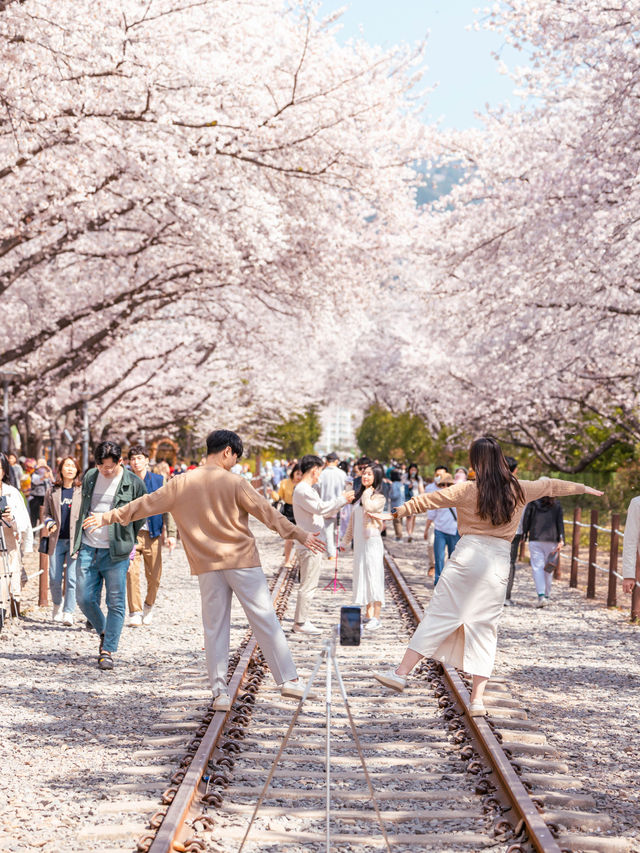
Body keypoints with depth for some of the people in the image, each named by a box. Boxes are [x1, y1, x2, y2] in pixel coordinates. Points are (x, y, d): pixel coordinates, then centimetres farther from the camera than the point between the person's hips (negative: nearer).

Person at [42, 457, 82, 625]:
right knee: (54, 578, 4)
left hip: (76, 540, -2)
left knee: (72, 578, -7)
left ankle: (68, 613, 0)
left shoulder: (82, 491, 3)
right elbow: (46, 512, 17)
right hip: (57, 540, 2)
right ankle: (57, 606, 28)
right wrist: (49, 522, -4)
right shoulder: (52, 491, 10)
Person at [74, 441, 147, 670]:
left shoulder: (133, 483, -5)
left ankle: (108, 651, 5)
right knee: (85, 599, 3)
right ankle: (104, 633, 28)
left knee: (115, 604, -2)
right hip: (88, 549, 4)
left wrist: (127, 539, 5)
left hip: (116, 552, -4)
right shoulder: (89, 477, 7)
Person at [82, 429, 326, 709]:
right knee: (265, 620, 1)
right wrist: (299, 535, -3)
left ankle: (220, 692, 7)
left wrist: (107, 517, 18)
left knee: (215, 628, 9)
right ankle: (288, 680, 1)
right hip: (242, 560, -3)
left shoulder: (182, 483, 3)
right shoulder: (234, 483, -7)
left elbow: (147, 504, 8)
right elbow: (267, 512, -7)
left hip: (207, 565, 3)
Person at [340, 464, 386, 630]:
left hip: (372, 540, -7)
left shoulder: (379, 497, -5)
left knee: (373, 577, -8)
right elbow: (352, 520, 20)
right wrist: (345, 541, 20)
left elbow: (369, 508, -27)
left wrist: (367, 492, -10)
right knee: (362, 577, 9)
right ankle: (368, 614, 17)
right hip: (359, 541, 7)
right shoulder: (359, 496, 15)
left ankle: (376, 617, -6)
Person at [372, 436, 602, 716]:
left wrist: (398, 512, 15)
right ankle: (477, 699, 4)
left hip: (468, 556, -3)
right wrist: (583, 488, 40)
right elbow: (550, 486, 24)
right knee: (484, 628, 7)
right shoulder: (518, 490, 8)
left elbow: (430, 500, 2)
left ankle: (401, 673, 1)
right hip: (499, 563, 3)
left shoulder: (468, 490, -2)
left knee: (438, 616, 1)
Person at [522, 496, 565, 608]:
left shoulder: (532, 504, 4)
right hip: (552, 540, 1)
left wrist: (524, 535, 9)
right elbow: (560, 523, -2)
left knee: (537, 568, -3)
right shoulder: (556, 506, 6)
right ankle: (546, 595, 20)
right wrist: (561, 541, -6)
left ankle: (541, 595, -20)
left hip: (535, 540, -1)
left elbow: (526, 521, 1)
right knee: (548, 569, 13)